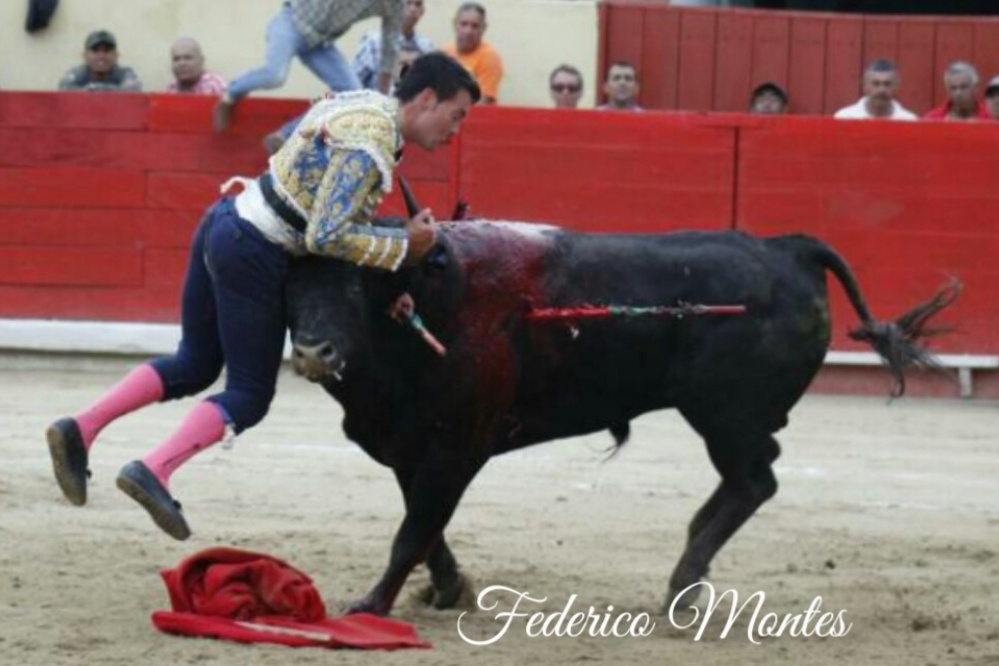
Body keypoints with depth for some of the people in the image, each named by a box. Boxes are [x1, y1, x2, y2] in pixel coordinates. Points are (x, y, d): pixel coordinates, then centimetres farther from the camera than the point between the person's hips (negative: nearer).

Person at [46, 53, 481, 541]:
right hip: (255, 253, -9)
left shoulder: (361, 103, 11)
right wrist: (404, 246, -14)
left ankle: (81, 429, 11)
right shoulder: (371, 146, -17)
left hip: (224, 222, 9)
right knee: (249, 396, -1)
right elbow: (326, 237, -23)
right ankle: (154, 471, -16)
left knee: (194, 365, 20)